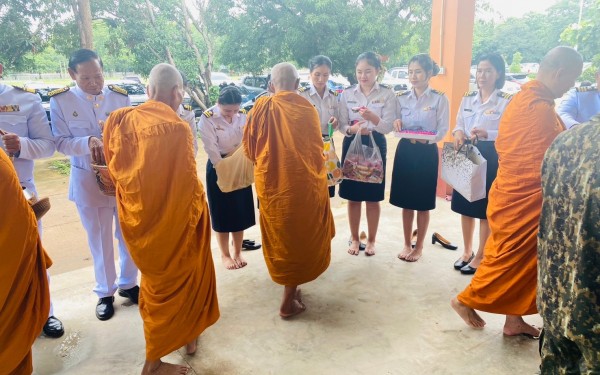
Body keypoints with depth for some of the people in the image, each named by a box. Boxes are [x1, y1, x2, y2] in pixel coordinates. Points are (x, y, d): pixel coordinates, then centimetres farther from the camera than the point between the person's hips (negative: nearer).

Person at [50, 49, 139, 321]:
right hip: (87, 181, -1)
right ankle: (105, 293, 30)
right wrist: (88, 142, -25)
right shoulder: (60, 100, -6)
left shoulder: (120, 97, -2)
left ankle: (128, 283, 33)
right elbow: (60, 142, -7)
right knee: (99, 240, 11)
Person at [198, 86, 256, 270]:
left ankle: (237, 252, 27)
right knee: (222, 213, 5)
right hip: (218, 167, -4)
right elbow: (212, 150, -16)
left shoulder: (243, 115, -4)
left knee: (241, 210, 10)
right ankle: (225, 255, 23)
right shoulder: (207, 118, -16)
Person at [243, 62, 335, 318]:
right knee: (301, 235, 13)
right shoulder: (307, 109, -5)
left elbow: (249, 146, 2)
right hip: (305, 182, 0)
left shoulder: (261, 107, -5)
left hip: (271, 182, 1)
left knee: (280, 236, 18)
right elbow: (317, 148, 5)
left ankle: (289, 287, 35)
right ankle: (288, 301, 18)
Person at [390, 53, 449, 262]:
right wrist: (397, 124, -14)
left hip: (427, 153, -3)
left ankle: (419, 247, 23)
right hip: (405, 151, 3)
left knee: (423, 204, 6)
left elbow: (442, 130, -6)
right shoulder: (402, 98, 6)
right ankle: (407, 244, 25)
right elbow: (397, 128, 9)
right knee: (405, 201, 9)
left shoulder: (439, 99, -4)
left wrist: (426, 139, -24)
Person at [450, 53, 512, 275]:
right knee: (465, 206, 12)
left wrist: (486, 134, -27)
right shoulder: (467, 99, 10)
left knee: (485, 209, 3)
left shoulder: (506, 101, -6)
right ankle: (467, 251, 28)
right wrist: (458, 133, -12)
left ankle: (480, 256, 18)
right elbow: (458, 125, 11)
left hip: (490, 158, -5)